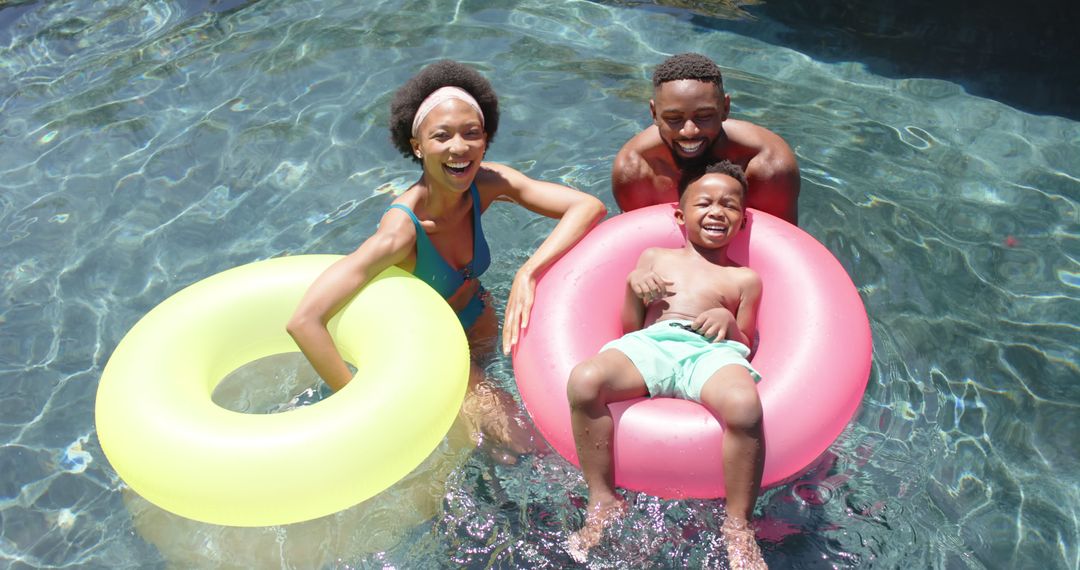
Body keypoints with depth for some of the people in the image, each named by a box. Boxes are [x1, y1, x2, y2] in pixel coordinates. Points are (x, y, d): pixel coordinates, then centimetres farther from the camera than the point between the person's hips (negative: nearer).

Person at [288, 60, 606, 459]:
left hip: (481, 332, 6)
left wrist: (527, 272, -40)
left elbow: (589, 206, -25)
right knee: (519, 439, -15)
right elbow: (305, 321, -43)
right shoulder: (402, 229, -37)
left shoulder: (487, 184, -20)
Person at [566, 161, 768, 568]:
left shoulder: (744, 279, 24)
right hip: (650, 343, 1)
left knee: (744, 404, -37)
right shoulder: (654, 258, 27)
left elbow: (745, 348, 20)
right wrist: (634, 285, 5)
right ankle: (603, 501, -14)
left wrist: (729, 323, -2)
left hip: (711, 351, -1)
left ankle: (738, 525, -15)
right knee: (584, 380, -31)